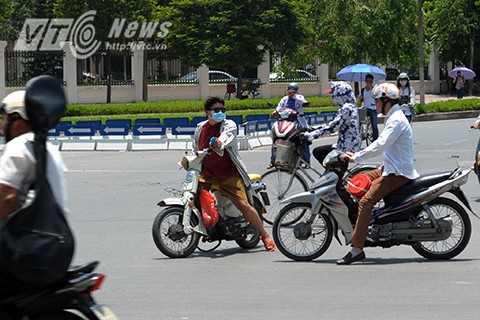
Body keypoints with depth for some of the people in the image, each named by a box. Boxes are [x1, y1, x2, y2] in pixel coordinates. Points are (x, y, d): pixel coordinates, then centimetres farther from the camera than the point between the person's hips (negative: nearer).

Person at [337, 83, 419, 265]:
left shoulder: (396, 120, -16)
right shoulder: (393, 118, 17)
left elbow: (379, 146, -26)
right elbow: (382, 145, 22)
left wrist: (355, 158, -23)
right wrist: (356, 155, 14)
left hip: (398, 173, -11)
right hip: (390, 168, 11)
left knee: (366, 201, -21)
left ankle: (357, 249, -27)